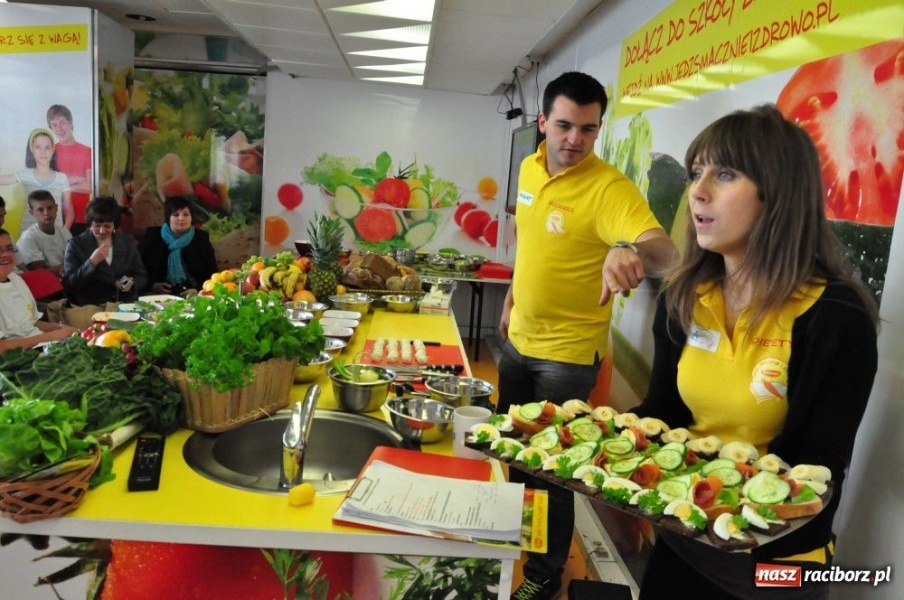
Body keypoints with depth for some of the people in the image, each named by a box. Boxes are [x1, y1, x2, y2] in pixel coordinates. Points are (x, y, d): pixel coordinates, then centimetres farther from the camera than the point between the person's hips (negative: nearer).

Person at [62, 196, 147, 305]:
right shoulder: (76, 245, 3)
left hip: (128, 305, 2)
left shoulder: (129, 242, 10)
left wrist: (131, 284, -7)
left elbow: (142, 276, 13)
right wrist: (91, 262, -14)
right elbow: (69, 286, -4)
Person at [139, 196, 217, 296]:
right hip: (159, 294, 1)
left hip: (192, 295, 0)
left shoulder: (201, 238, 8)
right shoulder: (152, 236, 9)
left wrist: (198, 290, -12)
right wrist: (152, 285, -8)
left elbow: (211, 272, 5)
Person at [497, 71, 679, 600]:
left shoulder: (610, 188, -22)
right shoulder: (530, 169, 0)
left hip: (568, 352, -7)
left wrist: (633, 249, -58)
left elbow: (667, 254, -37)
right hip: (520, 338, 7)